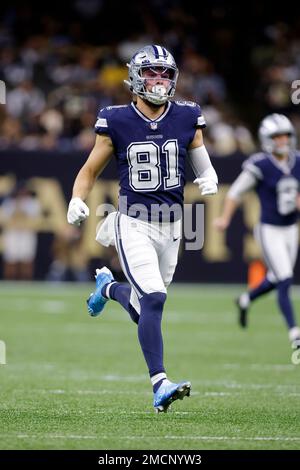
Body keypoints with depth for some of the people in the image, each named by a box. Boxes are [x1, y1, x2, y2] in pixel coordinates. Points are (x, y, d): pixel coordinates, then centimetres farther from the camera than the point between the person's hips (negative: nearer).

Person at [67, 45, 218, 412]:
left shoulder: (186, 118, 1)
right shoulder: (117, 121, -6)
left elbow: (200, 159, 17)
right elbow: (91, 169, 2)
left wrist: (208, 180, -4)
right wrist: (76, 202, -15)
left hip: (170, 227, 4)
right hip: (134, 225, -4)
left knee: (143, 311, 14)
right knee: (153, 300, -21)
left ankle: (108, 287, 48)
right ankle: (159, 385, -20)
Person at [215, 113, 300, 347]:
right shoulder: (260, 166, -18)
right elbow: (236, 192, -7)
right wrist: (225, 219, -6)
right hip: (269, 231, -7)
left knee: (276, 280, 20)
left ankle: (246, 300, 48)